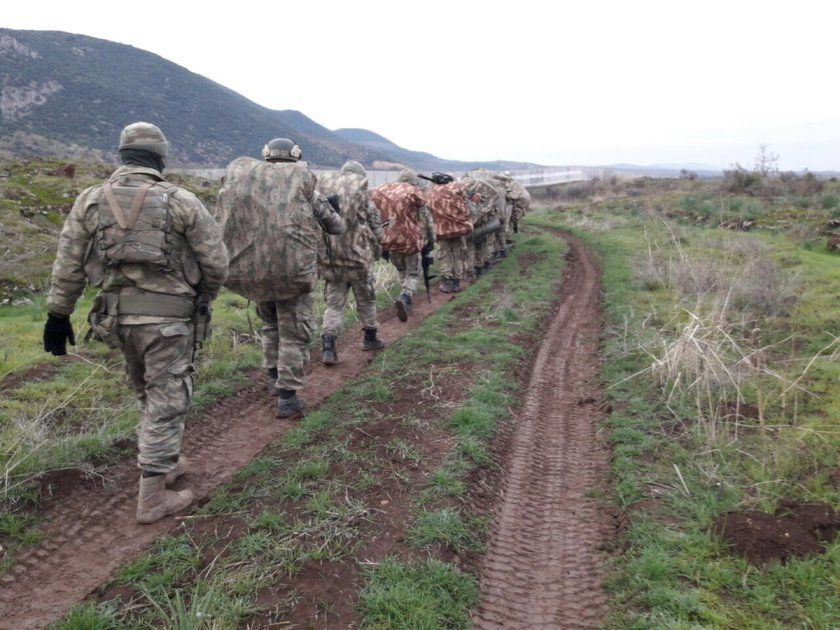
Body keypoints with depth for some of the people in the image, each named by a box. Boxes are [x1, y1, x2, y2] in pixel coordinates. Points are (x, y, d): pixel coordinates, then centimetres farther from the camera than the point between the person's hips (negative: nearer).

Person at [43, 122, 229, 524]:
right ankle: (152, 497, 9)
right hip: (168, 316, -4)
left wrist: (58, 314, 12)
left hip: (117, 316, 5)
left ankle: (163, 464, 37)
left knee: (148, 396, 23)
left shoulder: (91, 200, 4)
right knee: (166, 402, 4)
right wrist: (204, 300, 13)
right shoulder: (180, 201, -6)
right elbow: (216, 260, -5)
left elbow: (68, 265, 5)